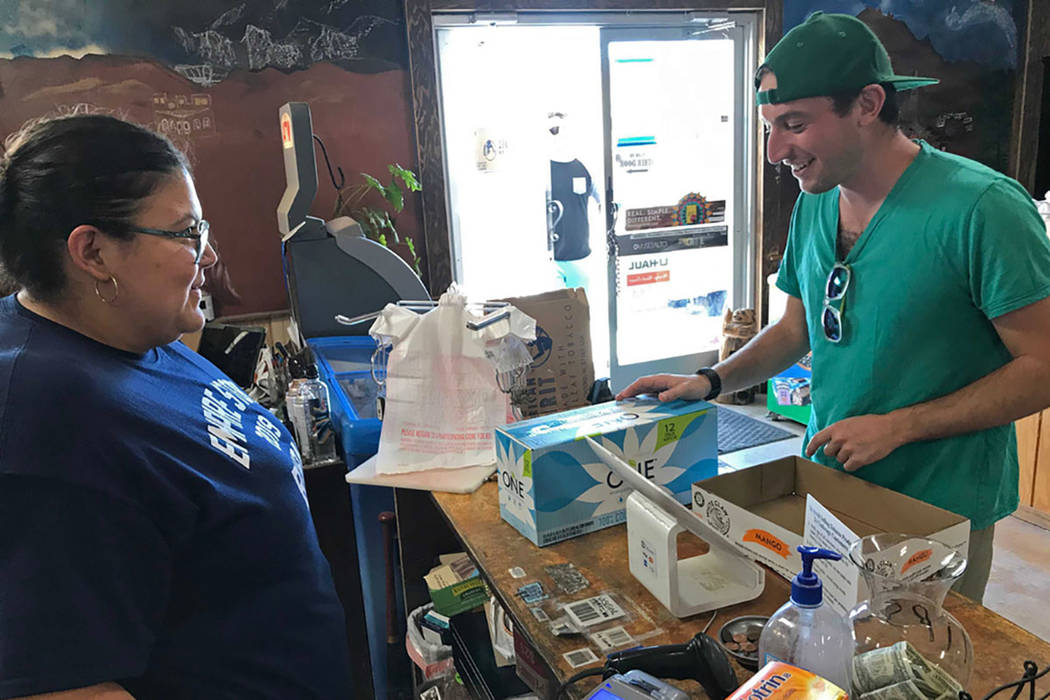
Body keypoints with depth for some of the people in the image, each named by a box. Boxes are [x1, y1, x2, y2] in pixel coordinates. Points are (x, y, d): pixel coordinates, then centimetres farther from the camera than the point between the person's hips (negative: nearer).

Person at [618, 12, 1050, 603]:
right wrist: (711, 382, -1)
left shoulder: (982, 207, -19)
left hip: (941, 512, -5)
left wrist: (898, 426, -22)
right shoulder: (815, 204, 1)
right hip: (828, 482, 5)